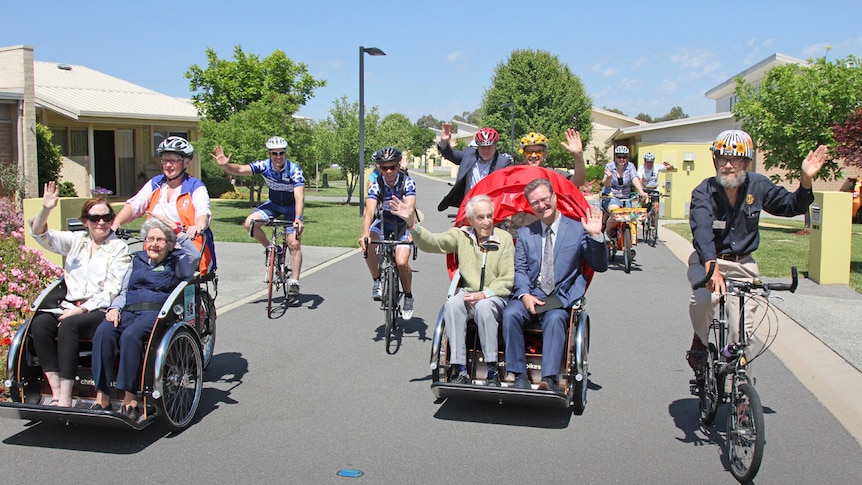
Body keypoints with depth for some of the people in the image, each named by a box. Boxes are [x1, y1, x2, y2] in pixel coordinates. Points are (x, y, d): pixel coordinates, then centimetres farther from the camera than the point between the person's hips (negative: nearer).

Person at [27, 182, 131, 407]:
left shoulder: (119, 248, 4)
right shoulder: (76, 240, 19)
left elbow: (112, 291, -5)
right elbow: (41, 235, 8)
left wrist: (83, 309, -15)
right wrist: (46, 209, -10)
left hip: (101, 311, -4)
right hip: (70, 308, 4)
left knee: (68, 325, -33)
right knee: (40, 323, -25)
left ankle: (65, 396, -32)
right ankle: (56, 391, -26)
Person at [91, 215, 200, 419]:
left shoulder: (176, 263, 15)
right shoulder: (137, 259, 28)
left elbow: (195, 256, -8)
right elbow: (123, 291, 24)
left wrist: (177, 230, -6)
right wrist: (115, 308, 4)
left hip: (157, 312, -4)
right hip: (128, 310, 4)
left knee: (131, 335, -35)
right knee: (103, 333, -28)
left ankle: (130, 398, -32)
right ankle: (101, 397, -29)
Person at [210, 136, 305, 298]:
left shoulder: (294, 170, -29)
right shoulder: (264, 166, -20)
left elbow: (299, 196, -39)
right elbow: (240, 169, -32)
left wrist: (298, 218, -53)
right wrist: (225, 165, -53)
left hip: (292, 206, -3)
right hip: (273, 203, 3)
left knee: (294, 243, -13)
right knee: (250, 223, -20)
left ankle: (294, 282, -2)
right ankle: (271, 250, 3)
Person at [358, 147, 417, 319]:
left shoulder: (407, 182, -21)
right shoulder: (375, 185, -17)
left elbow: (410, 209, -33)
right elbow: (369, 211, -30)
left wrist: (412, 232, -50)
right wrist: (365, 234, -48)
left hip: (403, 224, -2)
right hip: (383, 222, 2)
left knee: (402, 262, -22)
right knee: (367, 245, -30)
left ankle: (408, 296, 6)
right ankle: (377, 281, -7)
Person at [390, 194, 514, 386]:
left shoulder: (504, 238, 0)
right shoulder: (461, 235, 7)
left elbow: (507, 280, -2)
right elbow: (431, 242, -3)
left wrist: (484, 294, -16)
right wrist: (412, 223, -18)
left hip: (494, 296, -2)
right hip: (467, 293, 3)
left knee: (484, 306, -35)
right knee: (452, 304, -30)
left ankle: (492, 371, -27)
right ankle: (460, 370, -27)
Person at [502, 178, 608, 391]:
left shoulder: (577, 230, 7)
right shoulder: (524, 233, 17)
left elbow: (599, 266, 3)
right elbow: (519, 269, 8)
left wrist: (596, 236, -13)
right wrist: (525, 295, -11)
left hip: (561, 298, -2)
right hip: (530, 295, 2)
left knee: (554, 319, -33)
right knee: (510, 314, -27)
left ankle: (549, 380, -37)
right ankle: (520, 376, -24)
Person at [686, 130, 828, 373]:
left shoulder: (758, 186, -5)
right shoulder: (703, 193, -17)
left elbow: (791, 205, 7)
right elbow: (702, 232, -33)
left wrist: (806, 179, -14)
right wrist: (712, 268, -50)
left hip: (742, 265, 3)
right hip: (706, 261, -3)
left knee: (742, 332, -1)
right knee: (705, 297, -35)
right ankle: (700, 341, -3)